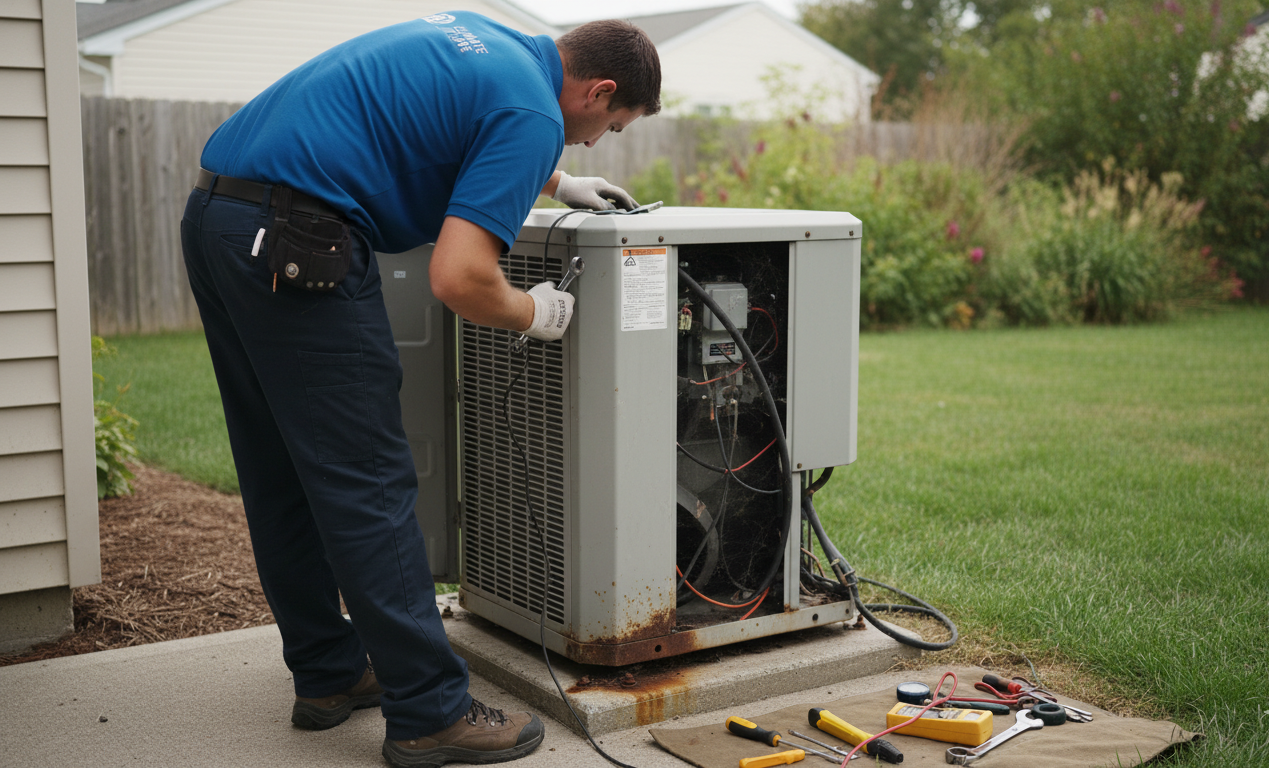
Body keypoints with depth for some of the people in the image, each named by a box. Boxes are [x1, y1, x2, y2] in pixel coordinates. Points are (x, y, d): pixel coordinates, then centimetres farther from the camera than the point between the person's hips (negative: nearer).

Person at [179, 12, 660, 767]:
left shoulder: (478, 33, 19)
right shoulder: (532, 114, -9)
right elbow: (459, 278, -19)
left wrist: (557, 182, 40)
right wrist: (535, 314, 1)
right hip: (295, 242, -10)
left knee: (283, 477, 15)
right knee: (368, 485, -4)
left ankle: (329, 674, 28)